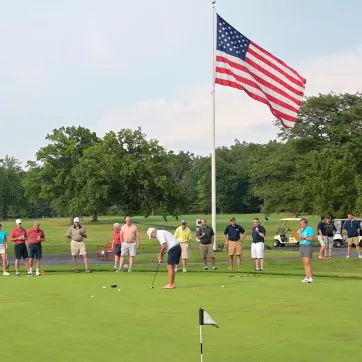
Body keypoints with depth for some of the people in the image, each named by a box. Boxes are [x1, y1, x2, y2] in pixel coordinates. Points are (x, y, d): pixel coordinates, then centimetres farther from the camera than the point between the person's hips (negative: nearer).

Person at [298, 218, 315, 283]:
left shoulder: (310, 229, -8)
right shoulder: (301, 229, 15)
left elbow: (312, 238, -16)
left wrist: (304, 238, -22)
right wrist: (300, 232, -6)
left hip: (308, 246, -7)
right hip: (301, 246, 7)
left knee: (307, 262, -15)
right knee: (305, 263, 4)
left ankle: (310, 278, -14)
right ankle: (307, 277, 5)